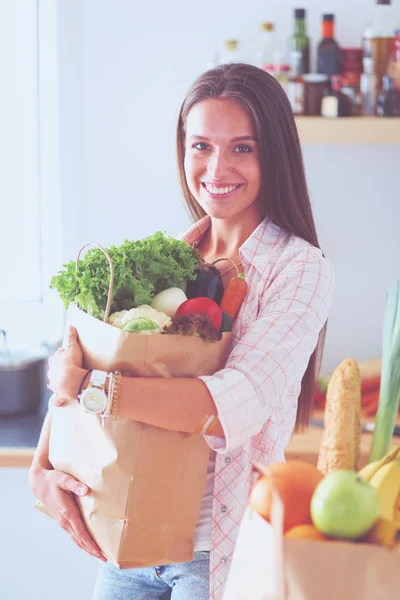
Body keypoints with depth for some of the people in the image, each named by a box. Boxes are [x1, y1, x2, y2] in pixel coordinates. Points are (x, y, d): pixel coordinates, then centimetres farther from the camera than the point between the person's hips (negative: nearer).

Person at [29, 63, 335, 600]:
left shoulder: (300, 270, -12)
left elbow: (238, 405, -25)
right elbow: (75, 363, 2)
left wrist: (84, 384, -25)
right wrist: (42, 468, -15)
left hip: (219, 550, -4)